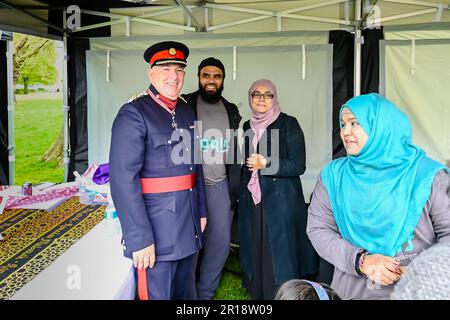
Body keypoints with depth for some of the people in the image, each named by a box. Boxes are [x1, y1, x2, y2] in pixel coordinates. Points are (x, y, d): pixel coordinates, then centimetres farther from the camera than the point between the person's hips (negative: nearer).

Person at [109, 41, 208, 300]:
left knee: (184, 294, 22)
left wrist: (201, 211, 14)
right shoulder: (133, 114, -13)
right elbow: (123, 179, -20)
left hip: (189, 225, 7)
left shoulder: (187, 112, 10)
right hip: (156, 228, -7)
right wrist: (140, 238, -21)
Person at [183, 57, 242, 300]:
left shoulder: (231, 110, 11)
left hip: (220, 185, 4)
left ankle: (205, 293, 24)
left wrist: (234, 188, 7)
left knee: (220, 242, 5)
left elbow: (234, 152, 12)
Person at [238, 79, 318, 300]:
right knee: (255, 255, 8)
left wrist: (266, 163, -17)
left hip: (281, 201, -4)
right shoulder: (247, 127, 11)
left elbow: (298, 166, -9)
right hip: (251, 203, 5)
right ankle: (257, 294, 23)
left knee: (280, 257, 0)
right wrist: (237, 198, 18)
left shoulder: (288, 124, -4)